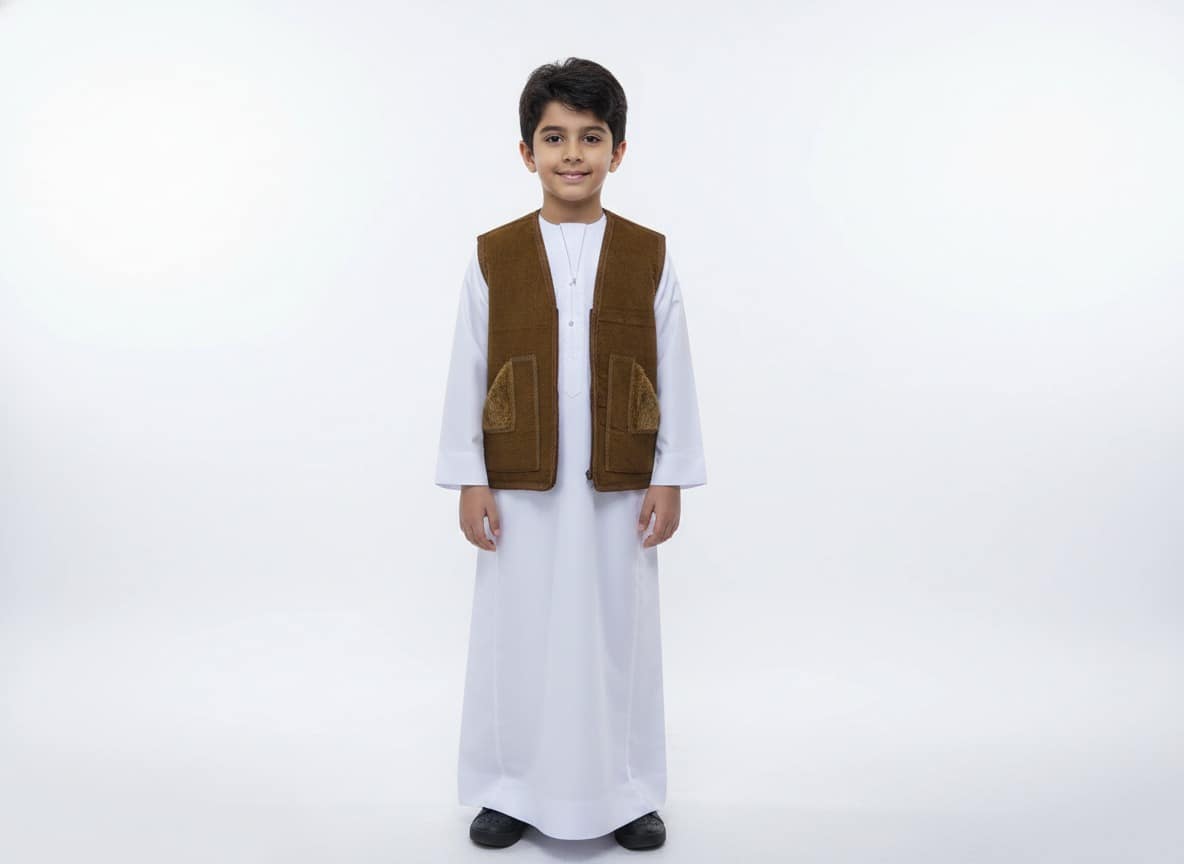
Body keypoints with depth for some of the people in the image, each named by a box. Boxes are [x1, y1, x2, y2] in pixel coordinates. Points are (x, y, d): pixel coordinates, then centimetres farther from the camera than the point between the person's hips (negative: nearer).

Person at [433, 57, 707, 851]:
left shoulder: (649, 256, 0)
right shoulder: (493, 257, -1)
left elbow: (674, 375, 0)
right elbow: (468, 375, 0)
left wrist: (670, 478, -2)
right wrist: (469, 479, -2)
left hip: (619, 487, 0)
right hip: (521, 487, 0)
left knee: (620, 634, 11)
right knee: (518, 635, 10)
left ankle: (626, 792, 30)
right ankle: (512, 788, 30)